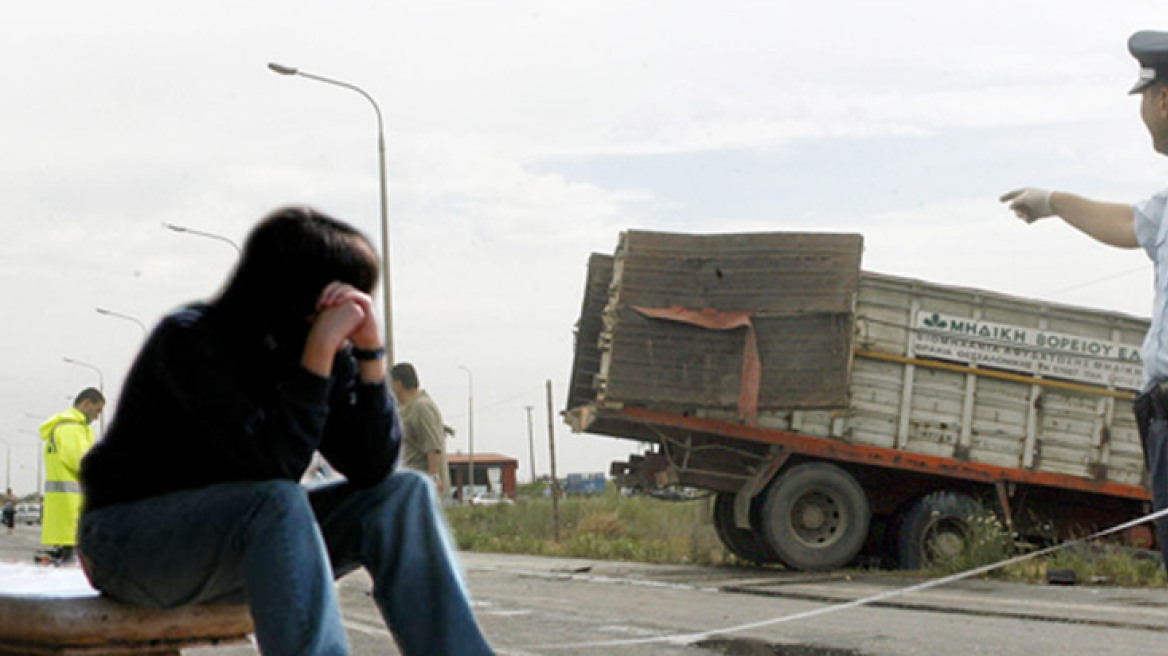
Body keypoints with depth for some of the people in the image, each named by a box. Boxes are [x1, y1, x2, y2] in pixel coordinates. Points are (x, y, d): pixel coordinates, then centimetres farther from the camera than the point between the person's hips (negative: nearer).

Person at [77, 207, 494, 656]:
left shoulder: (327, 351, -2)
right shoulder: (189, 339, -20)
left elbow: (373, 469, -11)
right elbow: (274, 462, -31)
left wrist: (370, 351, -19)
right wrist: (321, 350, -33)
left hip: (240, 536, 6)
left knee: (404, 494, -10)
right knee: (280, 504, -35)